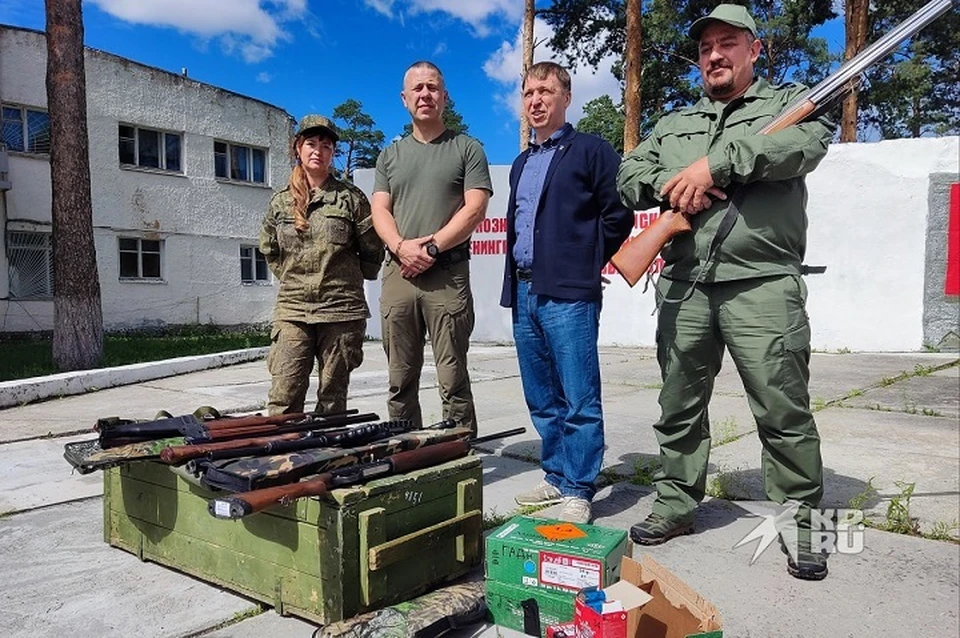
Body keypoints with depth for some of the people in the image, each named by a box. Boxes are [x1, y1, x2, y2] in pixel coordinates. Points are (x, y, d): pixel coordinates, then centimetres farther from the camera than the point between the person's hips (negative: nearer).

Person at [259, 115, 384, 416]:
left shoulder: (351, 198, 2)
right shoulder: (280, 201, 10)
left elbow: (372, 250, 6)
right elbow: (269, 249, 23)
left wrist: (348, 281, 10)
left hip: (341, 311, -2)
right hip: (292, 310, 2)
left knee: (333, 400, 5)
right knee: (283, 398, -6)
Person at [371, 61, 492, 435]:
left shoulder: (467, 149, 7)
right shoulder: (390, 155, 19)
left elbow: (475, 210, -3)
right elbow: (380, 211, 10)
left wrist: (431, 247, -13)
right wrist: (402, 246, -10)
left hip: (448, 274, -4)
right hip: (398, 274, 4)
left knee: (453, 380, -4)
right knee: (401, 380, 7)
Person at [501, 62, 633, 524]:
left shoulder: (591, 151, -1)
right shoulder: (521, 165, 21)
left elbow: (618, 215, -4)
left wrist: (587, 263, 0)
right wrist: (514, 284, 16)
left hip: (568, 295, -7)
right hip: (523, 293, 7)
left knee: (579, 401, -4)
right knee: (542, 400, 13)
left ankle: (579, 491, 6)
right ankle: (558, 478, 25)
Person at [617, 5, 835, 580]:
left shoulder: (788, 101, 11)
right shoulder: (673, 125, 23)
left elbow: (808, 143, -11)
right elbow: (629, 175, 12)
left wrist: (716, 163, -16)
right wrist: (672, 184, -9)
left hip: (762, 285, -4)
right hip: (685, 288, 4)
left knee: (784, 411, -2)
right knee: (680, 406, 10)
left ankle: (801, 523, 11)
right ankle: (677, 504, 24)